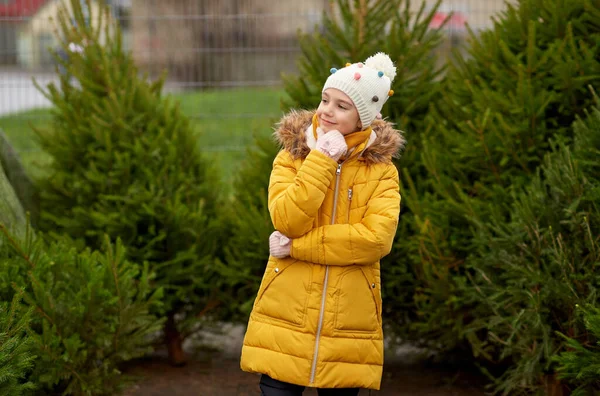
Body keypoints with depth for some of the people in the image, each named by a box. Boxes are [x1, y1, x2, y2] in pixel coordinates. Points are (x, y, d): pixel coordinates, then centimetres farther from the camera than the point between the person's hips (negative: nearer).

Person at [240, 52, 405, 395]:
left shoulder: (381, 170, 1)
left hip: (347, 331, 0)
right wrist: (322, 159, -14)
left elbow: (377, 238, -15)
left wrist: (297, 246, -14)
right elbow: (287, 220, -13)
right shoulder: (292, 157, 4)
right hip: (285, 321, 0)